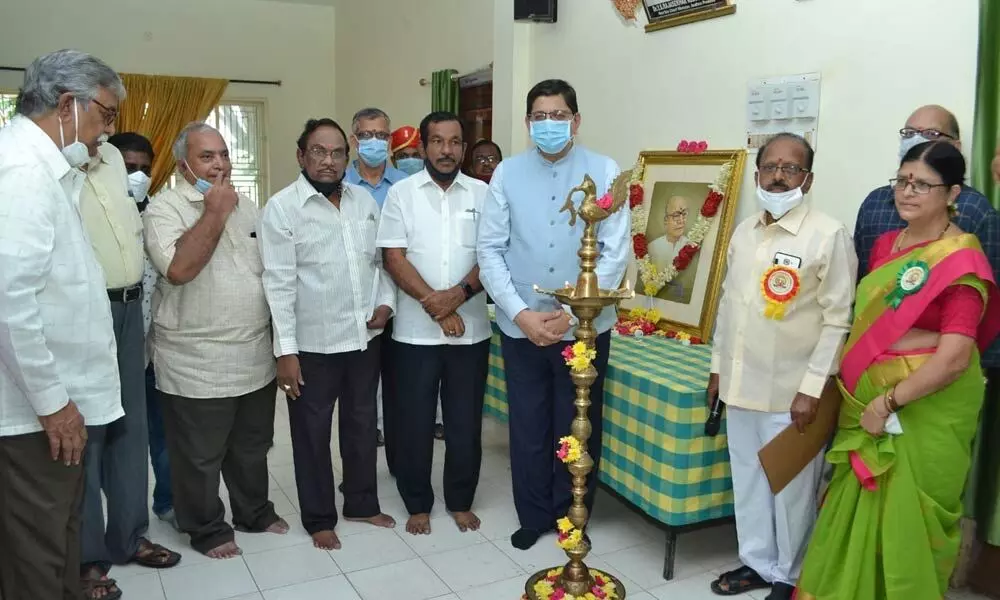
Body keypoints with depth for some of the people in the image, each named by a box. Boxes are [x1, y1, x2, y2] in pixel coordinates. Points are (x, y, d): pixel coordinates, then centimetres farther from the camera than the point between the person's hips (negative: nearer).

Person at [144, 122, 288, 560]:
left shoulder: (248, 207, 10)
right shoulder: (165, 208, -10)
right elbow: (178, 269, -27)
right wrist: (214, 214, -21)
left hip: (256, 357, 6)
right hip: (197, 367, -6)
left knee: (252, 448, 20)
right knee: (200, 456, 9)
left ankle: (255, 512, 38)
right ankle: (207, 528, 28)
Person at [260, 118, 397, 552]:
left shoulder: (364, 200, 7)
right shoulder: (282, 207, -9)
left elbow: (380, 259, 15)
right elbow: (279, 283, -14)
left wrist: (386, 301, -2)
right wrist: (285, 350, -17)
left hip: (364, 336, 5)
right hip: (312, 344, -5)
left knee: (362, 425, 17)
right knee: (312, 433, 10)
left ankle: (362, 504, 35)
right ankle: (319, 518, 26)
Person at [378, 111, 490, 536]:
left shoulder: (482, 194, 4)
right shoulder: (401, 193, 0)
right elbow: (394, 258, -7)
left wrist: (459, 294, -17)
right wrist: (437, 308, -14)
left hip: (471, 330, 1)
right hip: (416, 331, -1)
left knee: (465, 421, 10)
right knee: (415, 421, 8)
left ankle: (461, 501, 27)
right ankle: (417, 504, 25)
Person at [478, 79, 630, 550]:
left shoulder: (604, 172, -5)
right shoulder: (507, 173, 0)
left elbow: (615, 253, -8)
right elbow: (490, 250, -1)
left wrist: (571, 313, -14)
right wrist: (520, 313, -11)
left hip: (585, 327, -1)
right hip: (520, 328, 1)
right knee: (527, 427, 12)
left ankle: (572, 518, 33)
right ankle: (533, 516, 33)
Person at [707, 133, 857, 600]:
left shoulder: (829, 235, -11)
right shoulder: (743, 232, 8)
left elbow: (838, 320, -12)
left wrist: (812, 388, -16)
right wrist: (718, 366, 14)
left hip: (791, 391, -5)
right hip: (741, 383, 6)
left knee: (791, 488, 8)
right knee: (747, 479, 16)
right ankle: (757, 561, 35)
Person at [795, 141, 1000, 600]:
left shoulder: (960, 260, -15)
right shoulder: (885, 244, 7)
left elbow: (954, 357, -22)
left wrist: (889, 402, -19)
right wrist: (854, 387, 9)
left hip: (927, 409, -6)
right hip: (868, 400, 7)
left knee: (906, 516, 7)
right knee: (860, 506, 17)